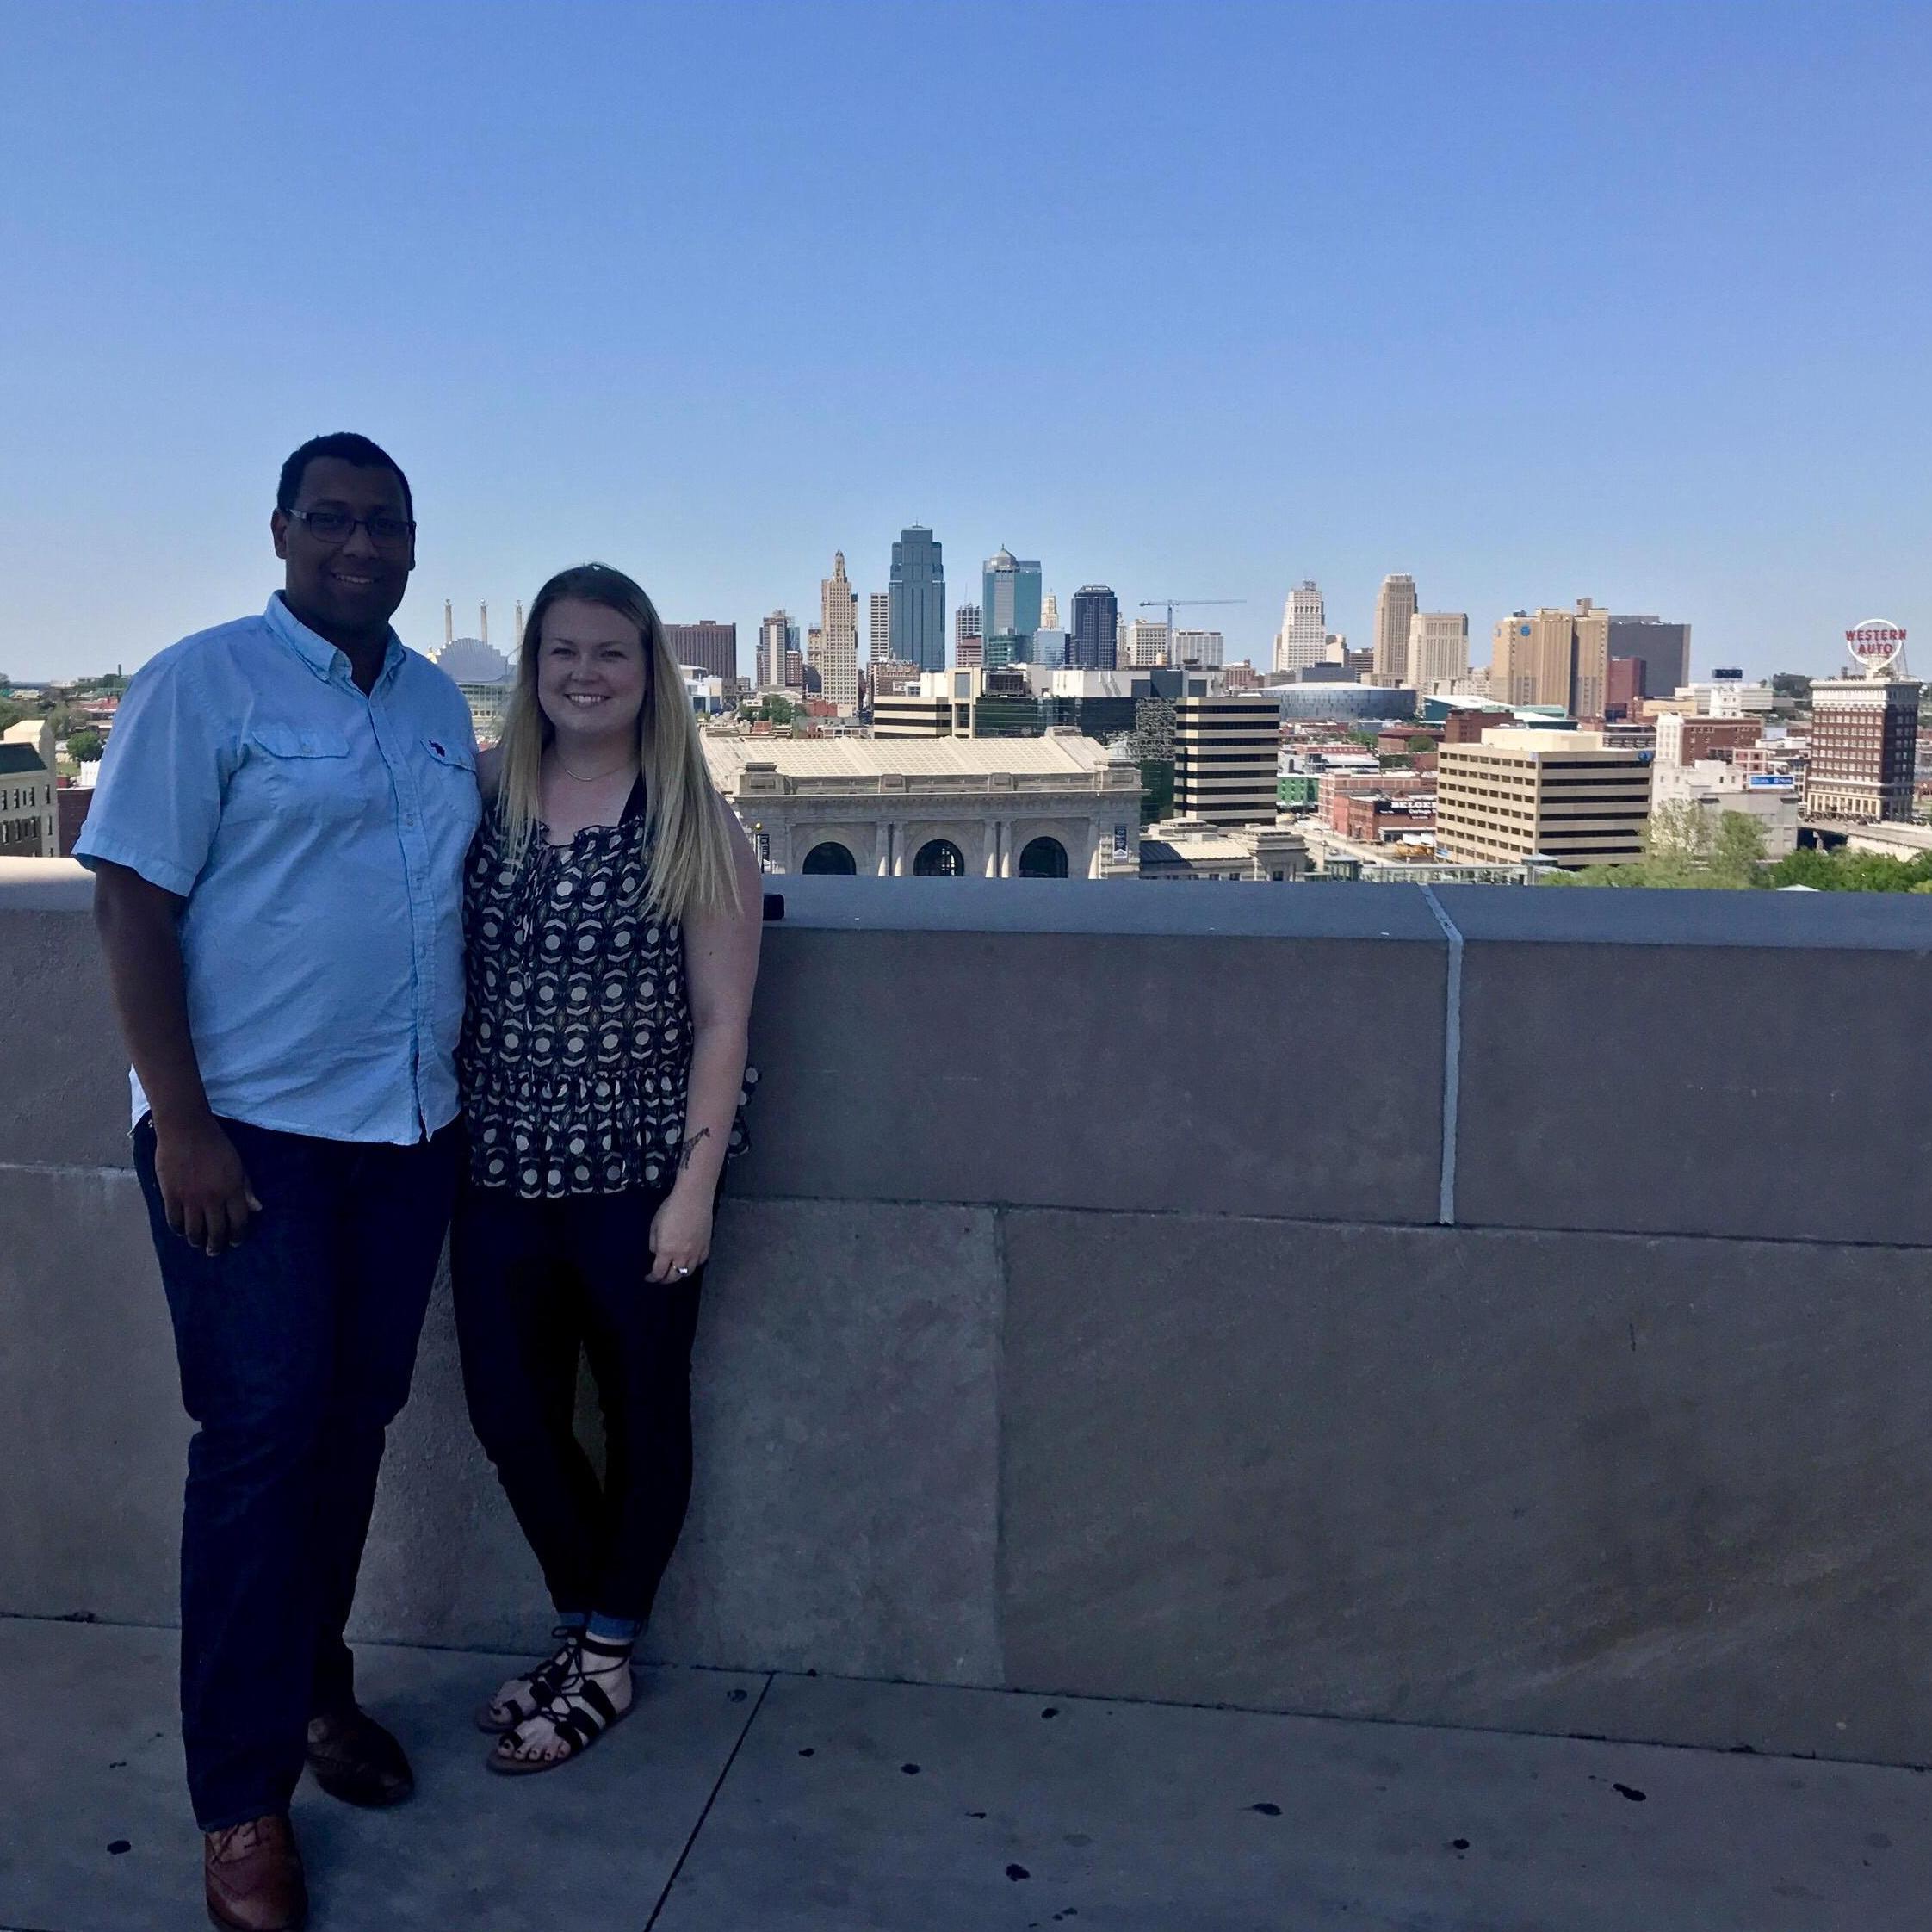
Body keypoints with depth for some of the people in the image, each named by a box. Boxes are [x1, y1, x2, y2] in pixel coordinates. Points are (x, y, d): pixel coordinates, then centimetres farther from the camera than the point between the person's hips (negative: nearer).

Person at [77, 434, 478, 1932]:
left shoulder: (441, 704, 11)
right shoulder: (203, 683, -6)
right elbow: (132, 901, -10)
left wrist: (461, 1080, 10)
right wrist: (180, 1122, -15)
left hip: (409, 1132, 6)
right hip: (250, 1132, -5)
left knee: (356, 1425, 13)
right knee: (262, 1439, -1)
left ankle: (315, 1687, 34)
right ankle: (242, 1796, 13)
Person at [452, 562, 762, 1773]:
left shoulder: (694, 822, -5)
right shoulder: (484, 802, 3)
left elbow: (722, 1018, -7)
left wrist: (695, 1185, -10)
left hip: (639, 1171, -3)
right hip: (503, 1167, 3)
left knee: (643, 1414, 10)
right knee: (509, 1410, 9)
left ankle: (605, 1661, 29)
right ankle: (589, 1626, 33)